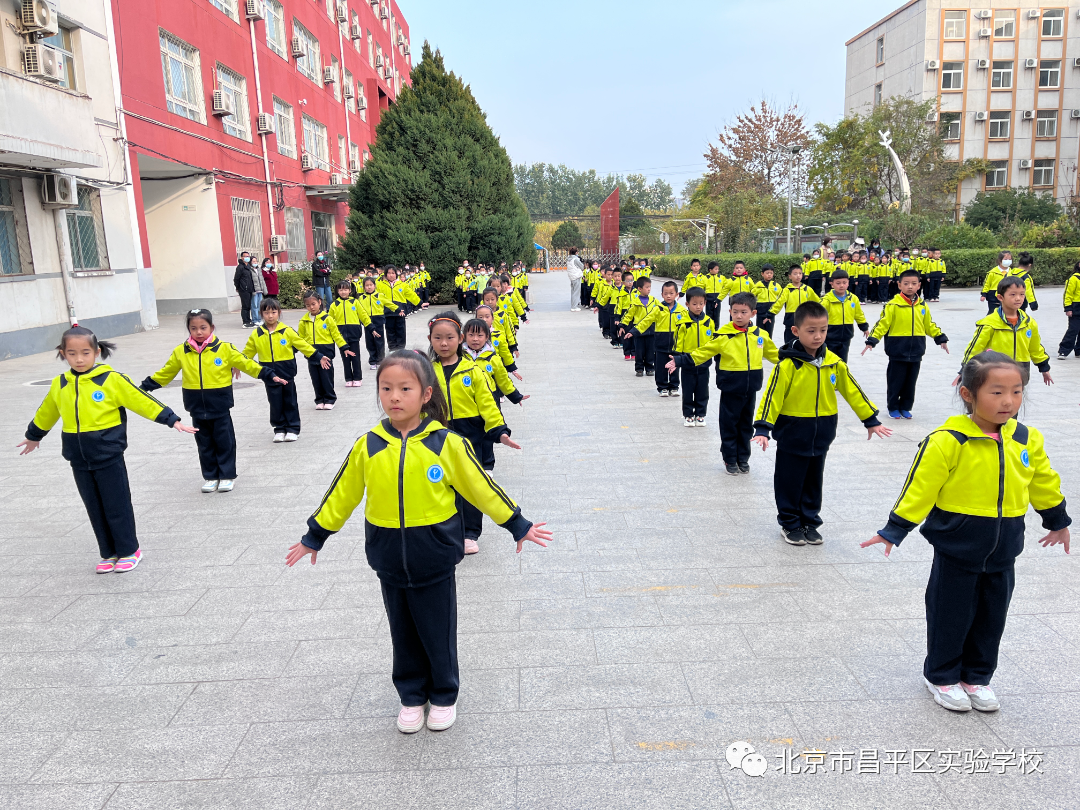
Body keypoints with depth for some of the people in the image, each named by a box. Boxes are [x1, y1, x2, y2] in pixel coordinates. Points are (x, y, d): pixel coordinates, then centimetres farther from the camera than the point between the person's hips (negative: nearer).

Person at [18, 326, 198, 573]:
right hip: (79, 460, 5)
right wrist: (33, 436, 36)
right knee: (95, 509, 12)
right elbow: (46, 413, 22)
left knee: (117, 506, 4)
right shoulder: (59, 384, 4)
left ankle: (129, 551, 18)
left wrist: (172, 420, -14)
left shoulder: (111, 379, -11)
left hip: (108, 457, -4)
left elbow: (143, 401, -10)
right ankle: (109, 553, 24)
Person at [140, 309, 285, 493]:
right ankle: (210, 477, 24)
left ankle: (227, 476, 18)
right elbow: (164, 373, 13)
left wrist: (271, 376, -6)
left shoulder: (224, 349, -7)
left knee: (225, 442, 6)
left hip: (220, 407, -3)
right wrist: (144, 387, 15)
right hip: (197, 408, 3)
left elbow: (248, 365, -3)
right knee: (205, 444, 12)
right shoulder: (181, 352, 2)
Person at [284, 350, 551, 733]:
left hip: (434, 561, -2)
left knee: (438, 633, 12)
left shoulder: (446, 443, -13)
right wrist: (314, 536, 15)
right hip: (389, 562, 2)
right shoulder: (367, 446, -5)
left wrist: (518, 526, 2)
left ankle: (444, 696, 35)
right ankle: (412, 697, 37)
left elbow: (481, 487, -3)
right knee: (403, 633, 17)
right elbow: (341, 494, 8)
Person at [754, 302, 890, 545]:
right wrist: (763, 428, -25)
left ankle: (810, 522, 29)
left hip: (821, 436, 5)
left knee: (814, 482, 16)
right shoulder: (787, 365, -16)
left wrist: (871, 420, 13)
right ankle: (790, 523, 22)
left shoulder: (833, 362, -1)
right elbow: (772, 396, -17)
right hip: (792, 436, -4)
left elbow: (853, 390, 9)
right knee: (790, 482, 7)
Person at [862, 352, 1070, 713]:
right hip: (957, 548, -5)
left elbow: (1044, 483, 15)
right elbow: (920, 487, -15)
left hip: (1002, 551, 5)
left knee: (992, 616, 16)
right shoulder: (948, 441, -20)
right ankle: (942, 676, 28)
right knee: (951, 614, 8)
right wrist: (894, 530, -13)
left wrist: (1058, 521, 27)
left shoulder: (1028, 440, -2)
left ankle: (977, 676, 35)